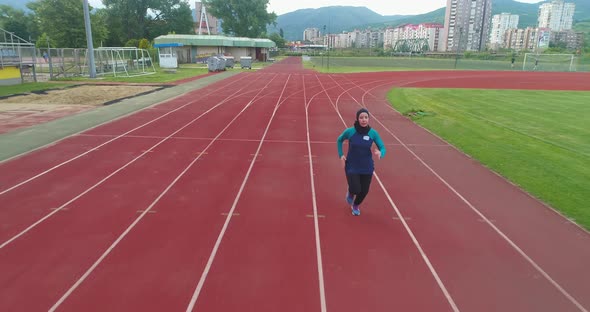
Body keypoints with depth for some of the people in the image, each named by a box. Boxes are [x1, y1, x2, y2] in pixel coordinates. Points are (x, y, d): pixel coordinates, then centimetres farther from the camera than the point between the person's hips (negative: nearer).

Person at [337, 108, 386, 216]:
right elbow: (339, 140, 7)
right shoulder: (350, 131, -13)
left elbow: (382, 148, -6)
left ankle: (356, 205, 44)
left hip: (367, 167, 2)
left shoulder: (373, 133, -10)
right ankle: (350, 193, 27)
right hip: (352, 166, -2)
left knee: (364, 191, 9)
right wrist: (341, 155, -3)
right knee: (356, 189, -14)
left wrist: (380, 153, -30)